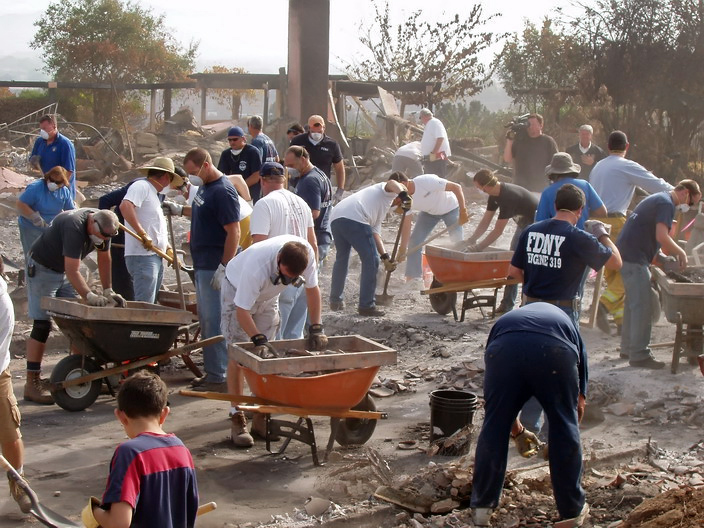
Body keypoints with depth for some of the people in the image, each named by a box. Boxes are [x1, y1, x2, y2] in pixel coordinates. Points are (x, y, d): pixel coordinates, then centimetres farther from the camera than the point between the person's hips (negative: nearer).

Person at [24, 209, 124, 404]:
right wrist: (89, 296, -37)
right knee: (42, 325, -12)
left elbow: (104, 258, 2)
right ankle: (32, 383, -11)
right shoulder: (74, 226, -34)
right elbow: (72, 271, -35)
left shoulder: (104, 227, -10)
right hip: (42, 269, -8)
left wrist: (108, 291, -3)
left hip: (64, 271, 8)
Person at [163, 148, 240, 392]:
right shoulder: (205, 187, 12)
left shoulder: (223, 191, -18)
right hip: (202, 265, 10)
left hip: (215, 268, -10)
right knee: (206, 320, 14)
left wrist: (224, 268, -23)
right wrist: (180, 209, 19)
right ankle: (211, 372, 22)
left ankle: (219, 378, -1)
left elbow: (233, 232, -21)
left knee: (214, 322, -6)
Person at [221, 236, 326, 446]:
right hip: (237, 290, -5)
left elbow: (312, 288, -13)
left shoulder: (306, 253, -30)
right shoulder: (257, 265, -44)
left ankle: (260, 417, 7)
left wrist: (316, 329, -17)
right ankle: (237, 419, -8)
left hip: (268, 296, 5)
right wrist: (259, 340, -47)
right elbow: (242, 310, -38)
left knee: (265, 355, 2)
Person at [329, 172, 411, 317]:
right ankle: (366, 306, 2)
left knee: (341, 259, 26)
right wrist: (404, 195, -27)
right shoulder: (391, 191, 16)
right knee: (371, 261, 0)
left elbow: (375, 233, 30)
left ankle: (335, 301, 38)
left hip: (336, 218, 9)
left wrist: (384, 256, 21)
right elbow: (392, 183, -9)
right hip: (354, 218, -9)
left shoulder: (382, 209, 38)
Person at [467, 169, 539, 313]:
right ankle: (507, 305, 11)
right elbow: (485, 222, 3)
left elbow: (498, 231, -30)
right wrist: (471, 240, -6)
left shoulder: (509, 196, -33)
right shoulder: (495, 195, -4)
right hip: (524, 223, 10)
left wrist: (478, 247, -25)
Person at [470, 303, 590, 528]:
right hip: (555, 348, -1)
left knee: (494, 426, 17)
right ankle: (573, 510, 28)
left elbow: (498, 402, 47)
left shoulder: (504, 321, 44)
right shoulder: (567, 326, 42)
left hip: (504, 346, 1)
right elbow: (579, 403, 39)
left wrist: (517, 431, 62)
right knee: (565, 426, 18)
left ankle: (482, 508, 25)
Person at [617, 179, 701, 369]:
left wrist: (670, 254, 18)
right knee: (642, 305, -9)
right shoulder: (666, 204, -12)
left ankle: (628, 348, 24)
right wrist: (681, 252, -10)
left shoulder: (658, 199, 21)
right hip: (634, 256, -11)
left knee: (634, 302, 17)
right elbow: (662, 237, -24)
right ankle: (639, 355, -8)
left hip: (626, 253, 11)